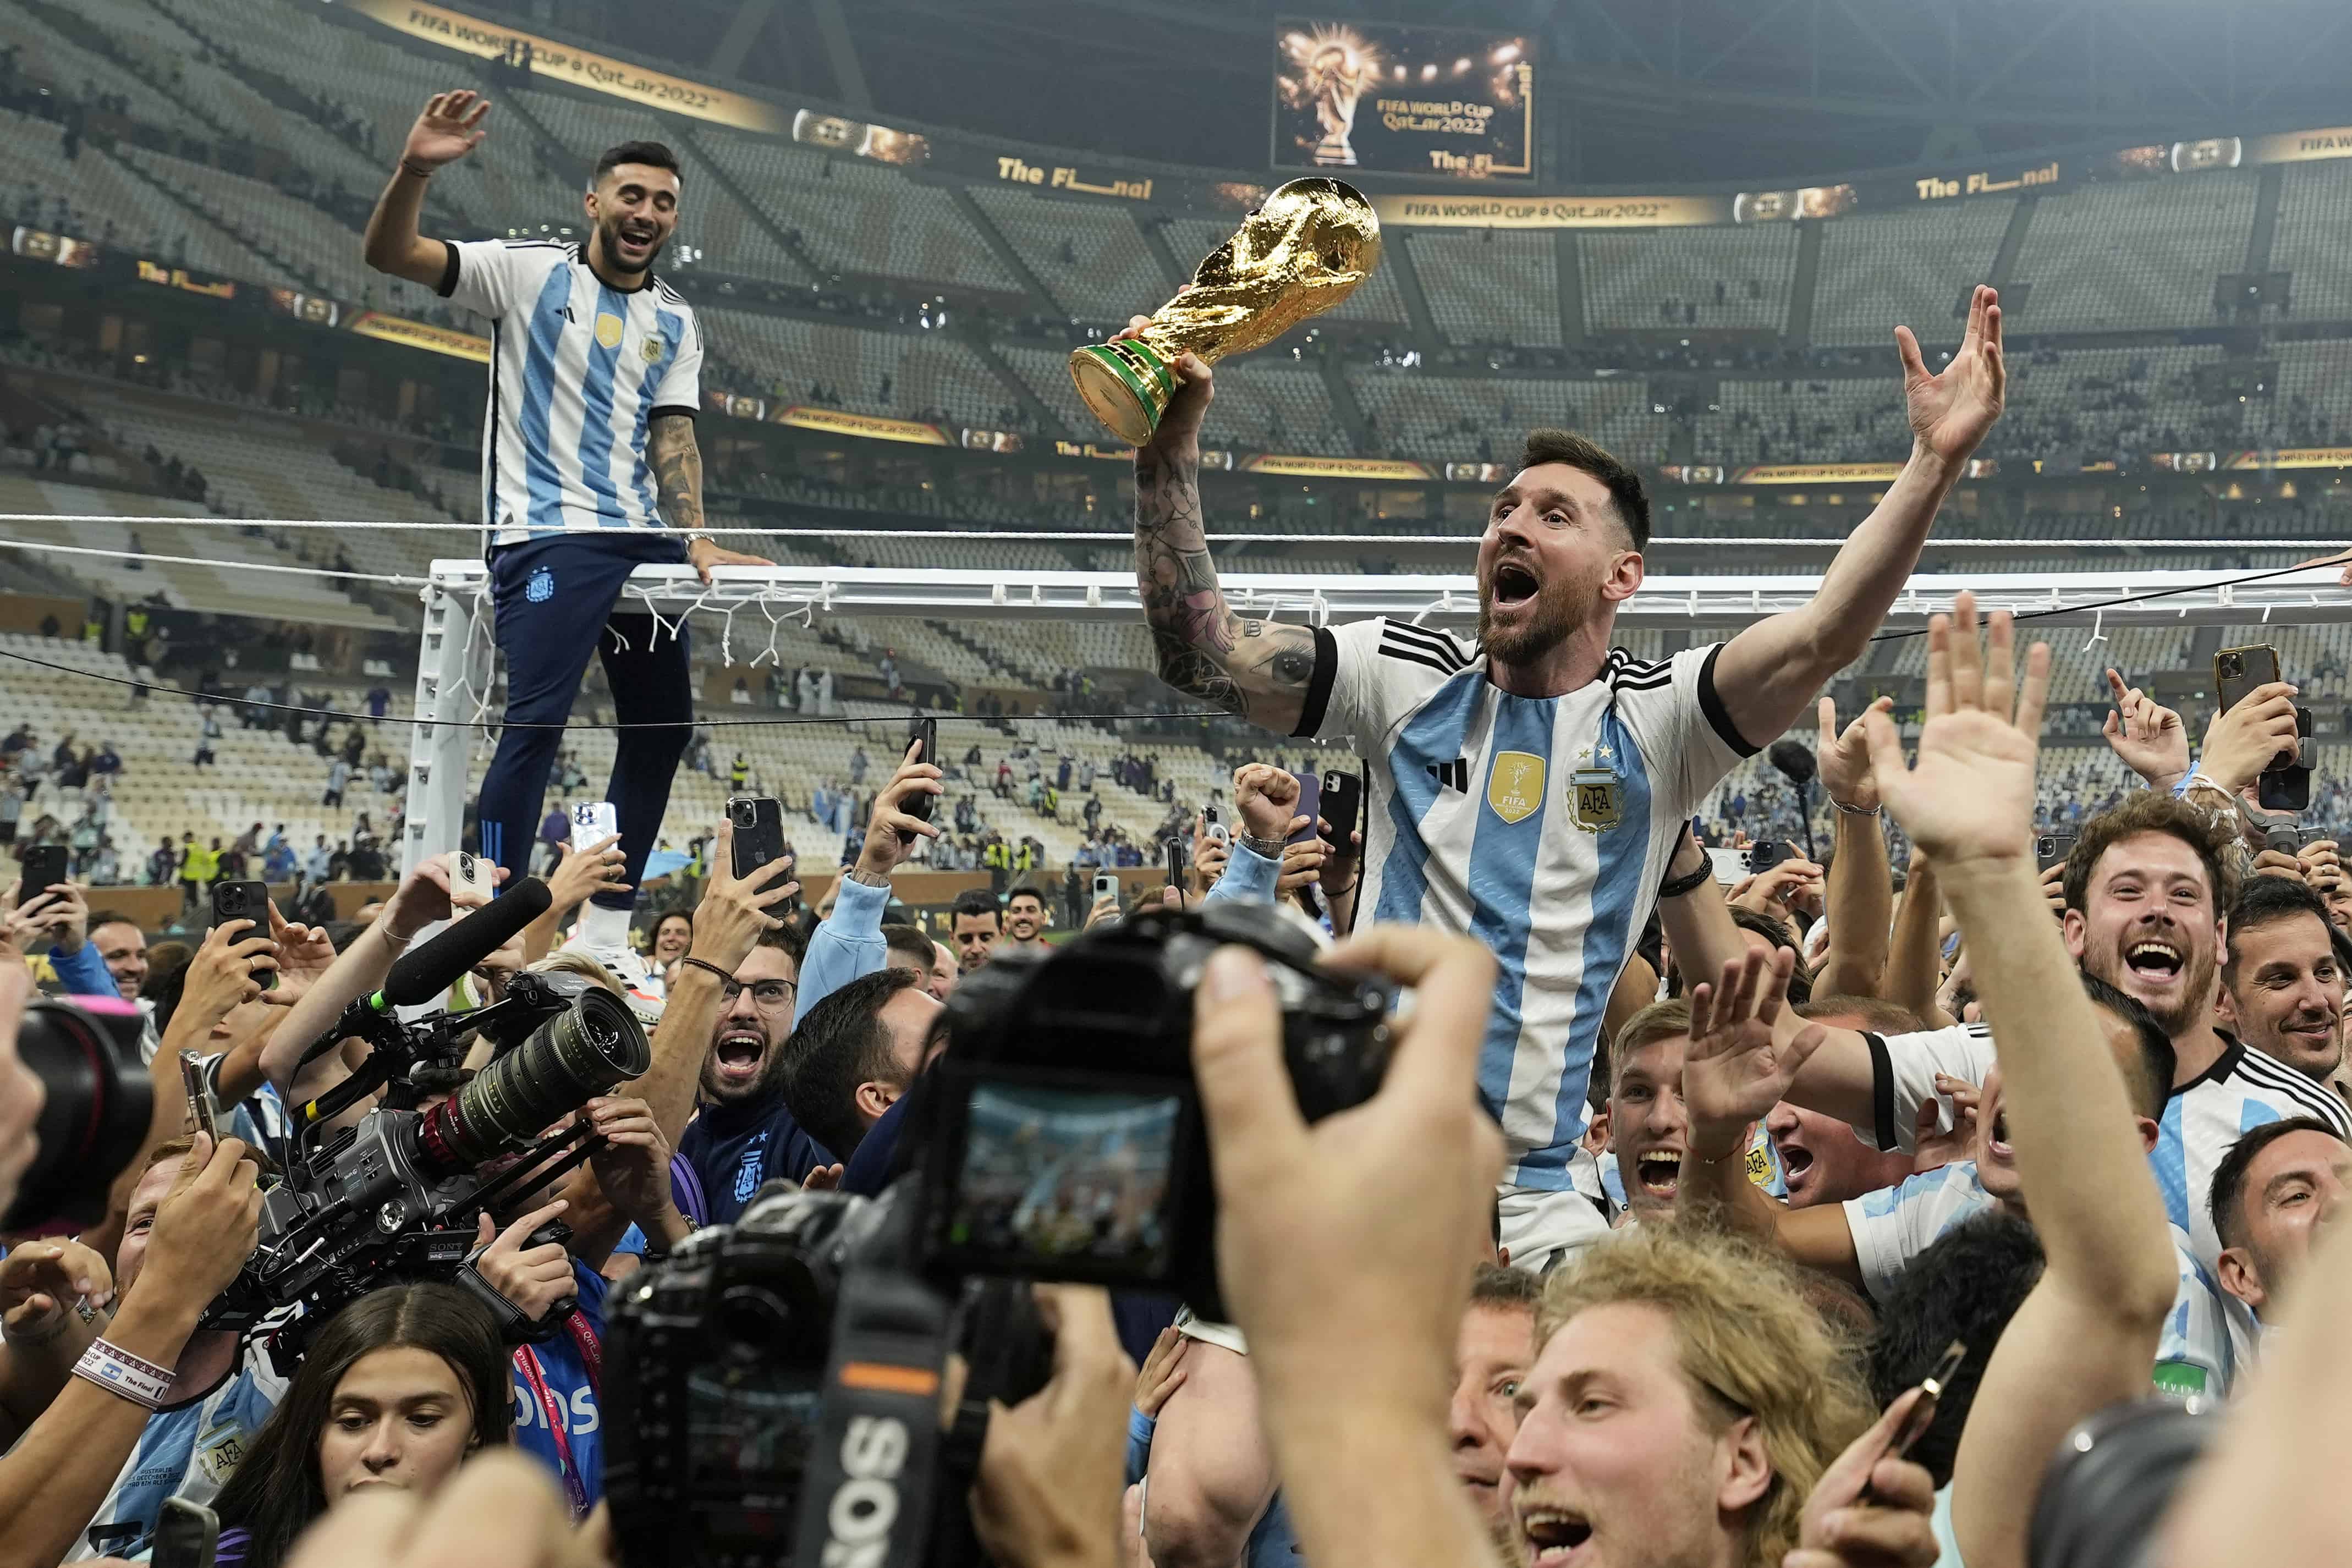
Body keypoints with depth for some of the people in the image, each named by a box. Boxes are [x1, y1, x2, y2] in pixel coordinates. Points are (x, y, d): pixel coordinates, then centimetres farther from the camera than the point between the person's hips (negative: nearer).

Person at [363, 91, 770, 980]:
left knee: (663, 728, 7)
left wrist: (695, 541, -9)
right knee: (537, 721, -16)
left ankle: (604, 935, 18)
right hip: (548, 537, -6)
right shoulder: (529, 272, 2)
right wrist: (416, 170, -24)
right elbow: (389, 255, -5)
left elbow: (673, 435, 7)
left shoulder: (676, 324, 15)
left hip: (643, 542, 6)